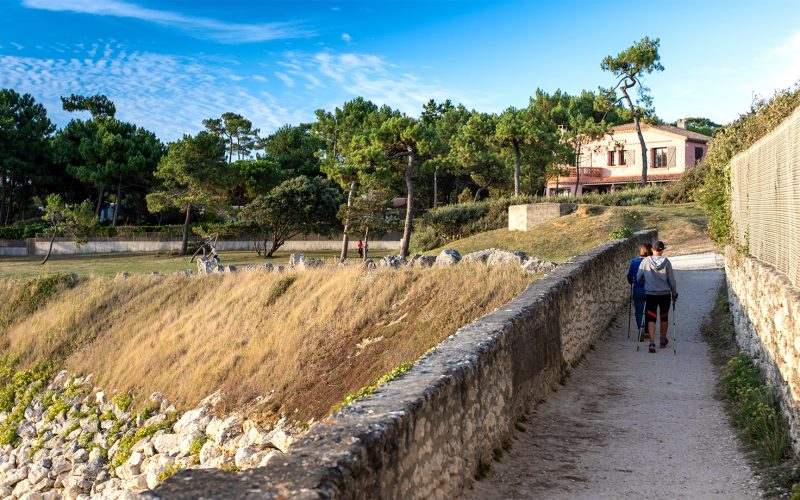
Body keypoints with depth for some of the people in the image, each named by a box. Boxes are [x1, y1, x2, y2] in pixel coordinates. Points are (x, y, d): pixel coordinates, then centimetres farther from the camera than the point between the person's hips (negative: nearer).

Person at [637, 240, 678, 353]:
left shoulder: (646, 261, -6)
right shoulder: (666, 262, -7)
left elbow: (639, 278, 0)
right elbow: (671, 280, -2)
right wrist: (674, 294, 10)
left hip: (650, 294, -1)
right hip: (665, 294, 1)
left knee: (651, 318, -2)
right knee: (664, 317, 18)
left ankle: (652, 343, -16)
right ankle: (663, 340, 31)